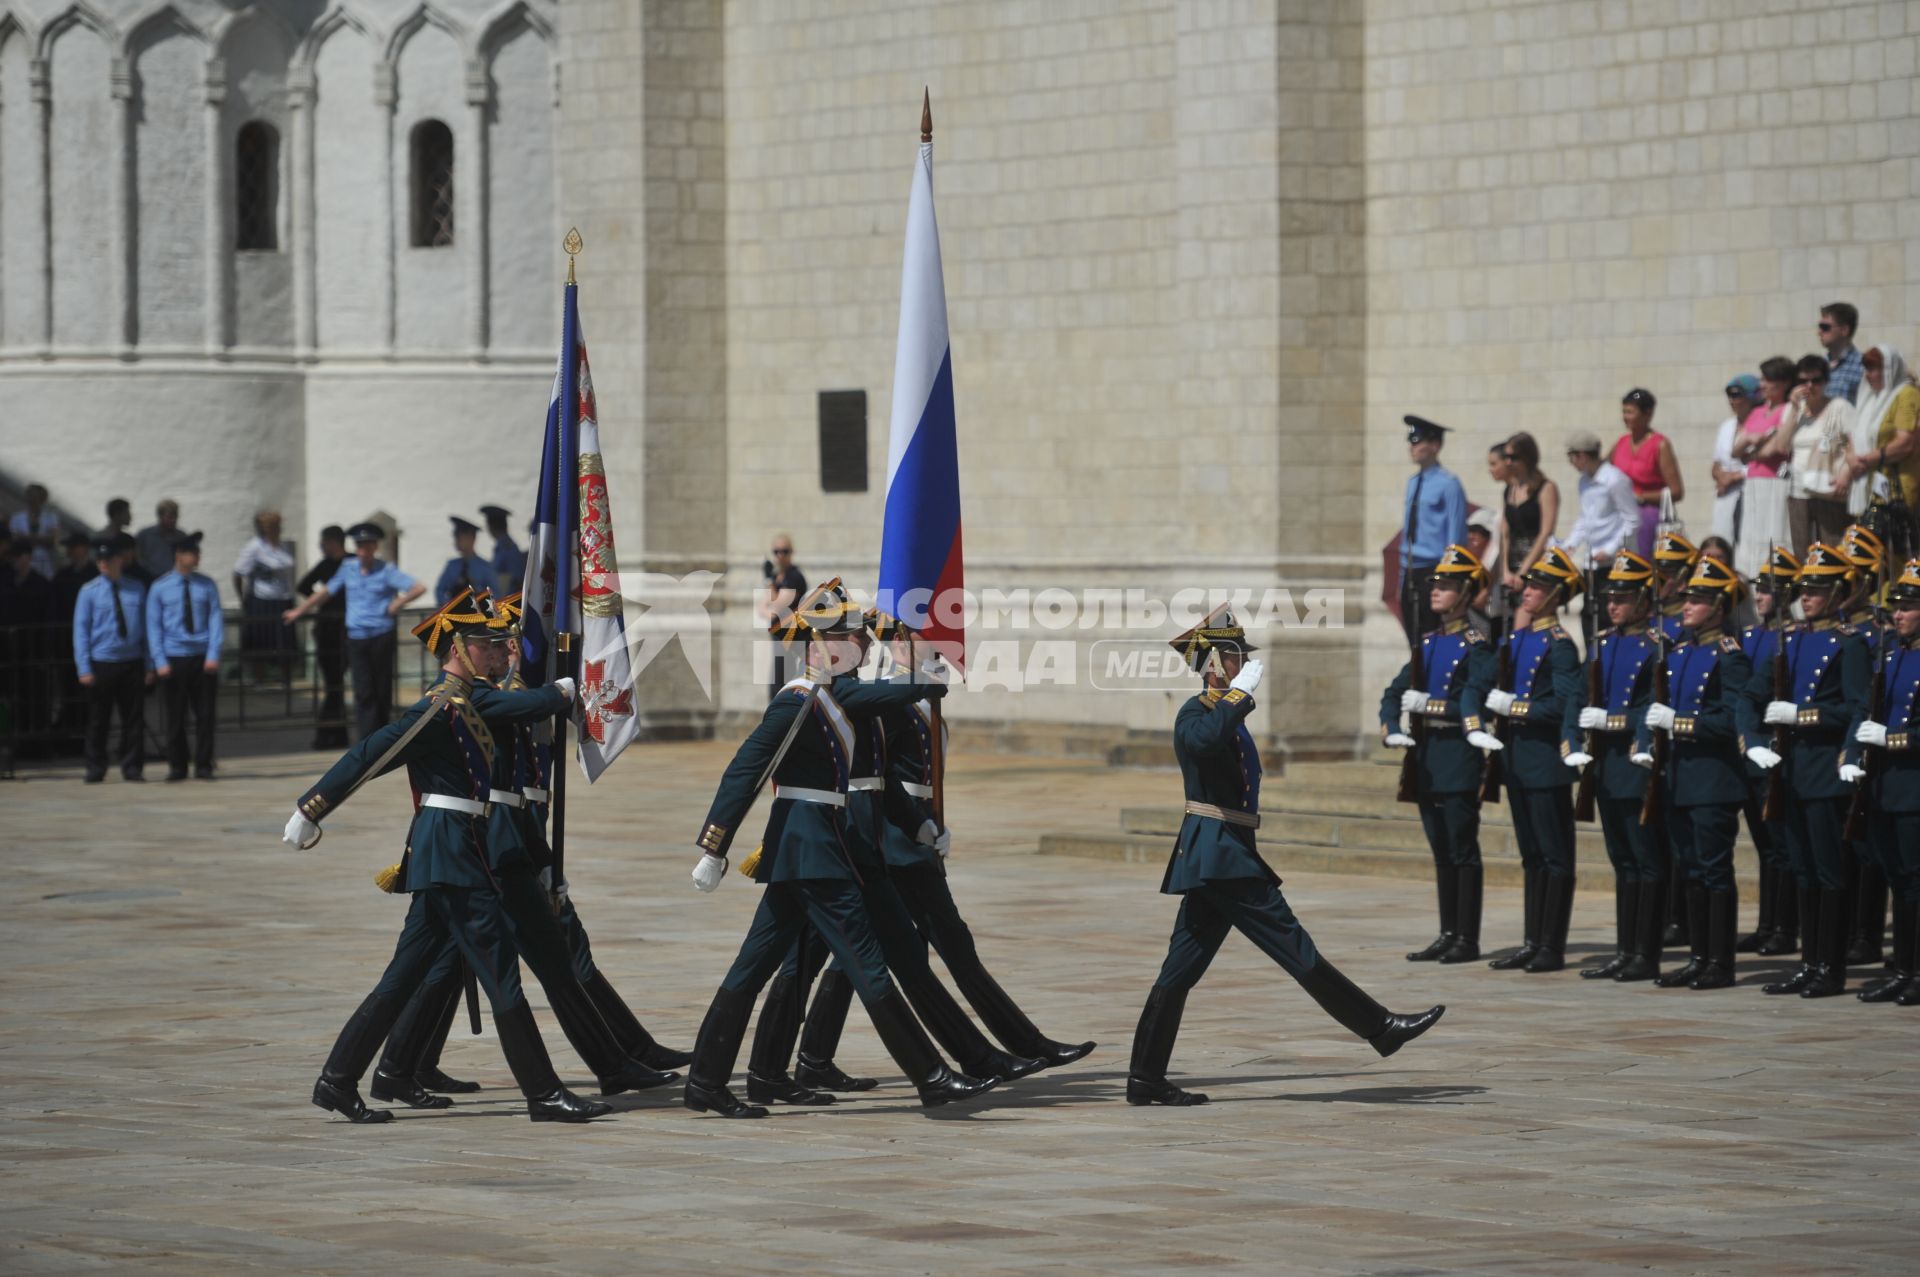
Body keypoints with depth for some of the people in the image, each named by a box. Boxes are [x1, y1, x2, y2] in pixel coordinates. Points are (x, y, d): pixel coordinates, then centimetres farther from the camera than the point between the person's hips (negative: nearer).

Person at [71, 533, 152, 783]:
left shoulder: (137, 590, 7)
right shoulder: (89, 591, 0)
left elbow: (145, 629, 10)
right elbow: (81, 630, 0)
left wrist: (149, 665, 5)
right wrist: (84, 668, -7)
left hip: (132, 662, 2)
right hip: (101, 663, -2)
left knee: (134, 719, 2)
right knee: (98, 720, 2)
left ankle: (133, 768, 9)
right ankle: (95, 770, 10)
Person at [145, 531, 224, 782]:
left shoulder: (207, 586, 5)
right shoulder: (160, 589, 2)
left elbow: (216, 620, 3)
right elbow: (154, 627, 2)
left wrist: (213, 655, -7)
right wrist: (160, 662, -5)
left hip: (203, 658, 1)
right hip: (174, 658, -1)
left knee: (205, 714, 1)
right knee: (176, 716, 4)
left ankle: (203, 766, 9)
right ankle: (177, 766, 12)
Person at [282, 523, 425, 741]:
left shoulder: (387, 571, -4)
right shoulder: (348, 569, 8)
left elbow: (419, 588, -10)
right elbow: (326, 592, 21)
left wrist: (397, 604, -10)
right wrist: (299, 611, 24)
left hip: (381, 636, -2)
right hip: (356, 638, 2)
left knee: (382, 690, 5)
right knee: (363, 690, -6)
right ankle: (367, 738, -9)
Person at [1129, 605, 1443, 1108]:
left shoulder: (1228, 715, 21)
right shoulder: (1195, 714, -11)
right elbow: (1203, 739, -37)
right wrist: (1239, 693, -26)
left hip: (1217, 857, 10)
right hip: (1221, 857, -10)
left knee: (1181, 969, 7)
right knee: (1293, 946, -5)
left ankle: (1146, 1079, 6)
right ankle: (1379, 1028, -2)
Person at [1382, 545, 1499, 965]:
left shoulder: (1475, 647, -7)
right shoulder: (1427, 643, 14)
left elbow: (1477, 705, -17)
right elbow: (1394, 693, 11)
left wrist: (1427, 704, -21)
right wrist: (1392, 729, -7)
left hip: (1458, 757, -7)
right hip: (1425, 757, 7)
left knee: (1463, 850, -4)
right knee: (1441, 850, 11)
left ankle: (1467, 939, -2)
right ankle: (1448, 934, 16)